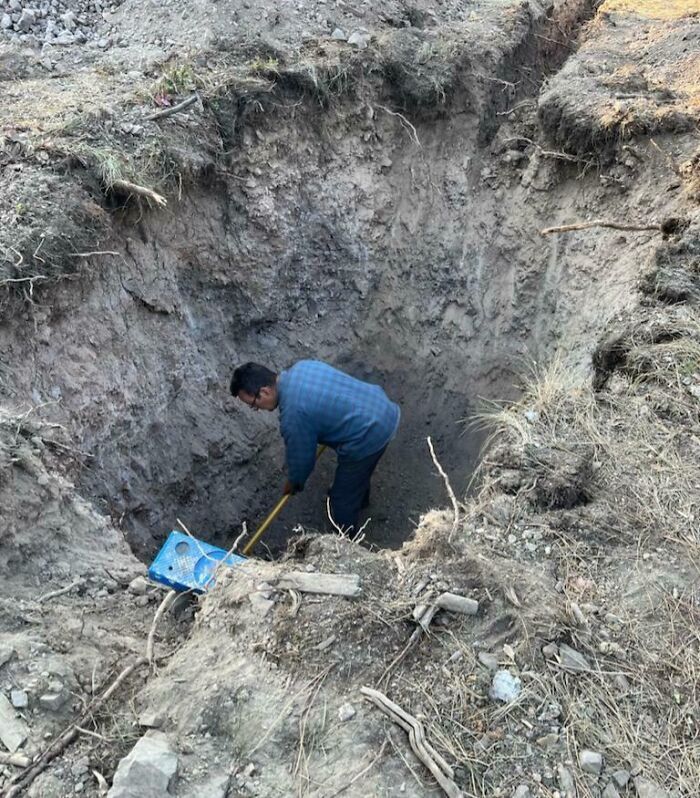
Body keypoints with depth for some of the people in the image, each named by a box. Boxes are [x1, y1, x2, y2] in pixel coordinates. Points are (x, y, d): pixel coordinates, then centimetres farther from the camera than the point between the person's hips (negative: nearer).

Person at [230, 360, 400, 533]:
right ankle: (360, 499, 64)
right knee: (359, 471, 37)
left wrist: (293, 483, 15)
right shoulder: (301, 366, 3)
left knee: (343, 496, 15)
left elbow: (300, 456, -6)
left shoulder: (292, 415, -21)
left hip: (369, 437, -9)